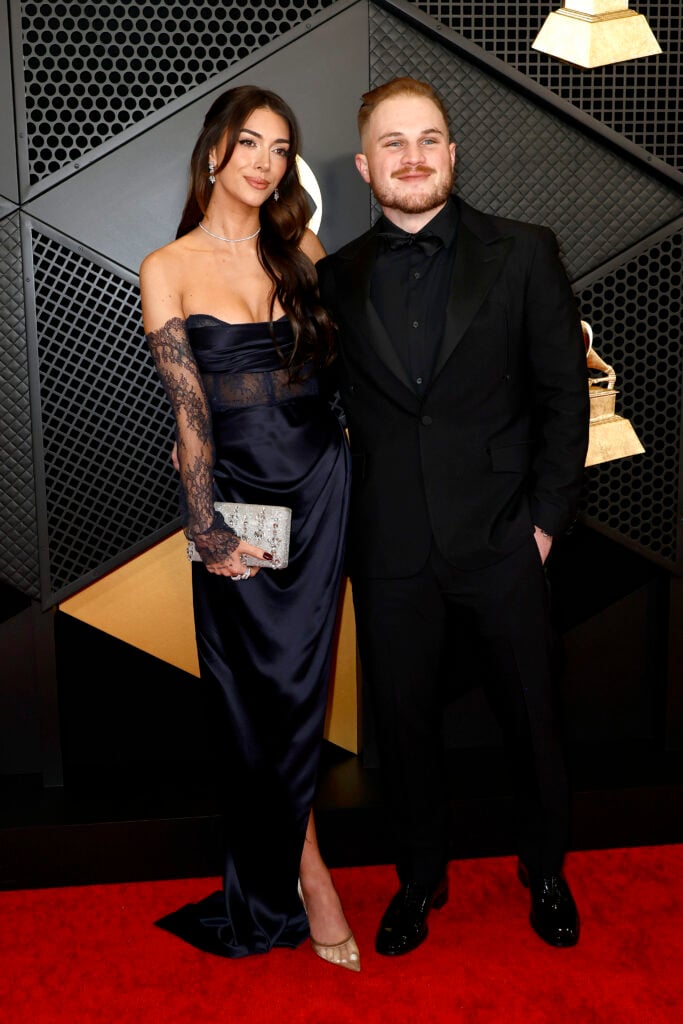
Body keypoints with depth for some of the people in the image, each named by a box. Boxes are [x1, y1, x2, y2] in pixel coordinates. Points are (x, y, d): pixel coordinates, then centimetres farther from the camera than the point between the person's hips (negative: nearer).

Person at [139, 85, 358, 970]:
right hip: (235, 493, -2)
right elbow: (188, 407, -6)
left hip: (319, 485, 2)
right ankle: (304, 867, 25)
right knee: (261, 694, 5)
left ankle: (270, 882, 24)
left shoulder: (301, 250, 8)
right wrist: (206, 530, -8)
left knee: (294, 687, 5)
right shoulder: (167, 268, -2)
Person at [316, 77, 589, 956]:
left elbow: (565, 393, -1)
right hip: (390, 554, 1)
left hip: (500, 544, -1)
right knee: (403, 725, 14)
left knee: (531, 719, 13)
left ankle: (545, 869, 40)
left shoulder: (523, 255, -1)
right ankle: (420, 877, 38)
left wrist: (545, 517, -5)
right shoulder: (337, 279, 4)